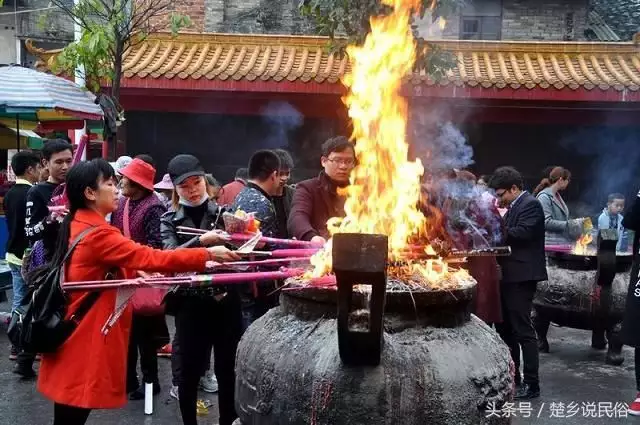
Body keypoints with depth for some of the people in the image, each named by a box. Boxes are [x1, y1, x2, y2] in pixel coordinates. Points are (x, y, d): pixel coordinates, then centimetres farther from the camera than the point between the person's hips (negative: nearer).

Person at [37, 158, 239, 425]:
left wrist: (137, 273, 10)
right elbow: (152, 257, -25)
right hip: (85, 339, -10)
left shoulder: (77, 225, 9)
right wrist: (207, 255, -23)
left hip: (76, 334, 10)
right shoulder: (97, 234, -21)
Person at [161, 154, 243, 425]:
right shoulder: (170, 221, 3)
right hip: (190, 304, 0)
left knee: (228, 369, 7)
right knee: (188, 373, 7)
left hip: (226, 300, 1)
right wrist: (201, 242, -30)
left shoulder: (223, 213, 5)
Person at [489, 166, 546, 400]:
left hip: (521, 276, -10)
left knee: (523, 330, -7)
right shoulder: (514, 206, 17)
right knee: (505, 328, 15)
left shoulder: (531, 204, -10)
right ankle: (512, 378, 26)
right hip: (510, 275, 10)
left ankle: (531, 384, 0)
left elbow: (522, 233, -23)